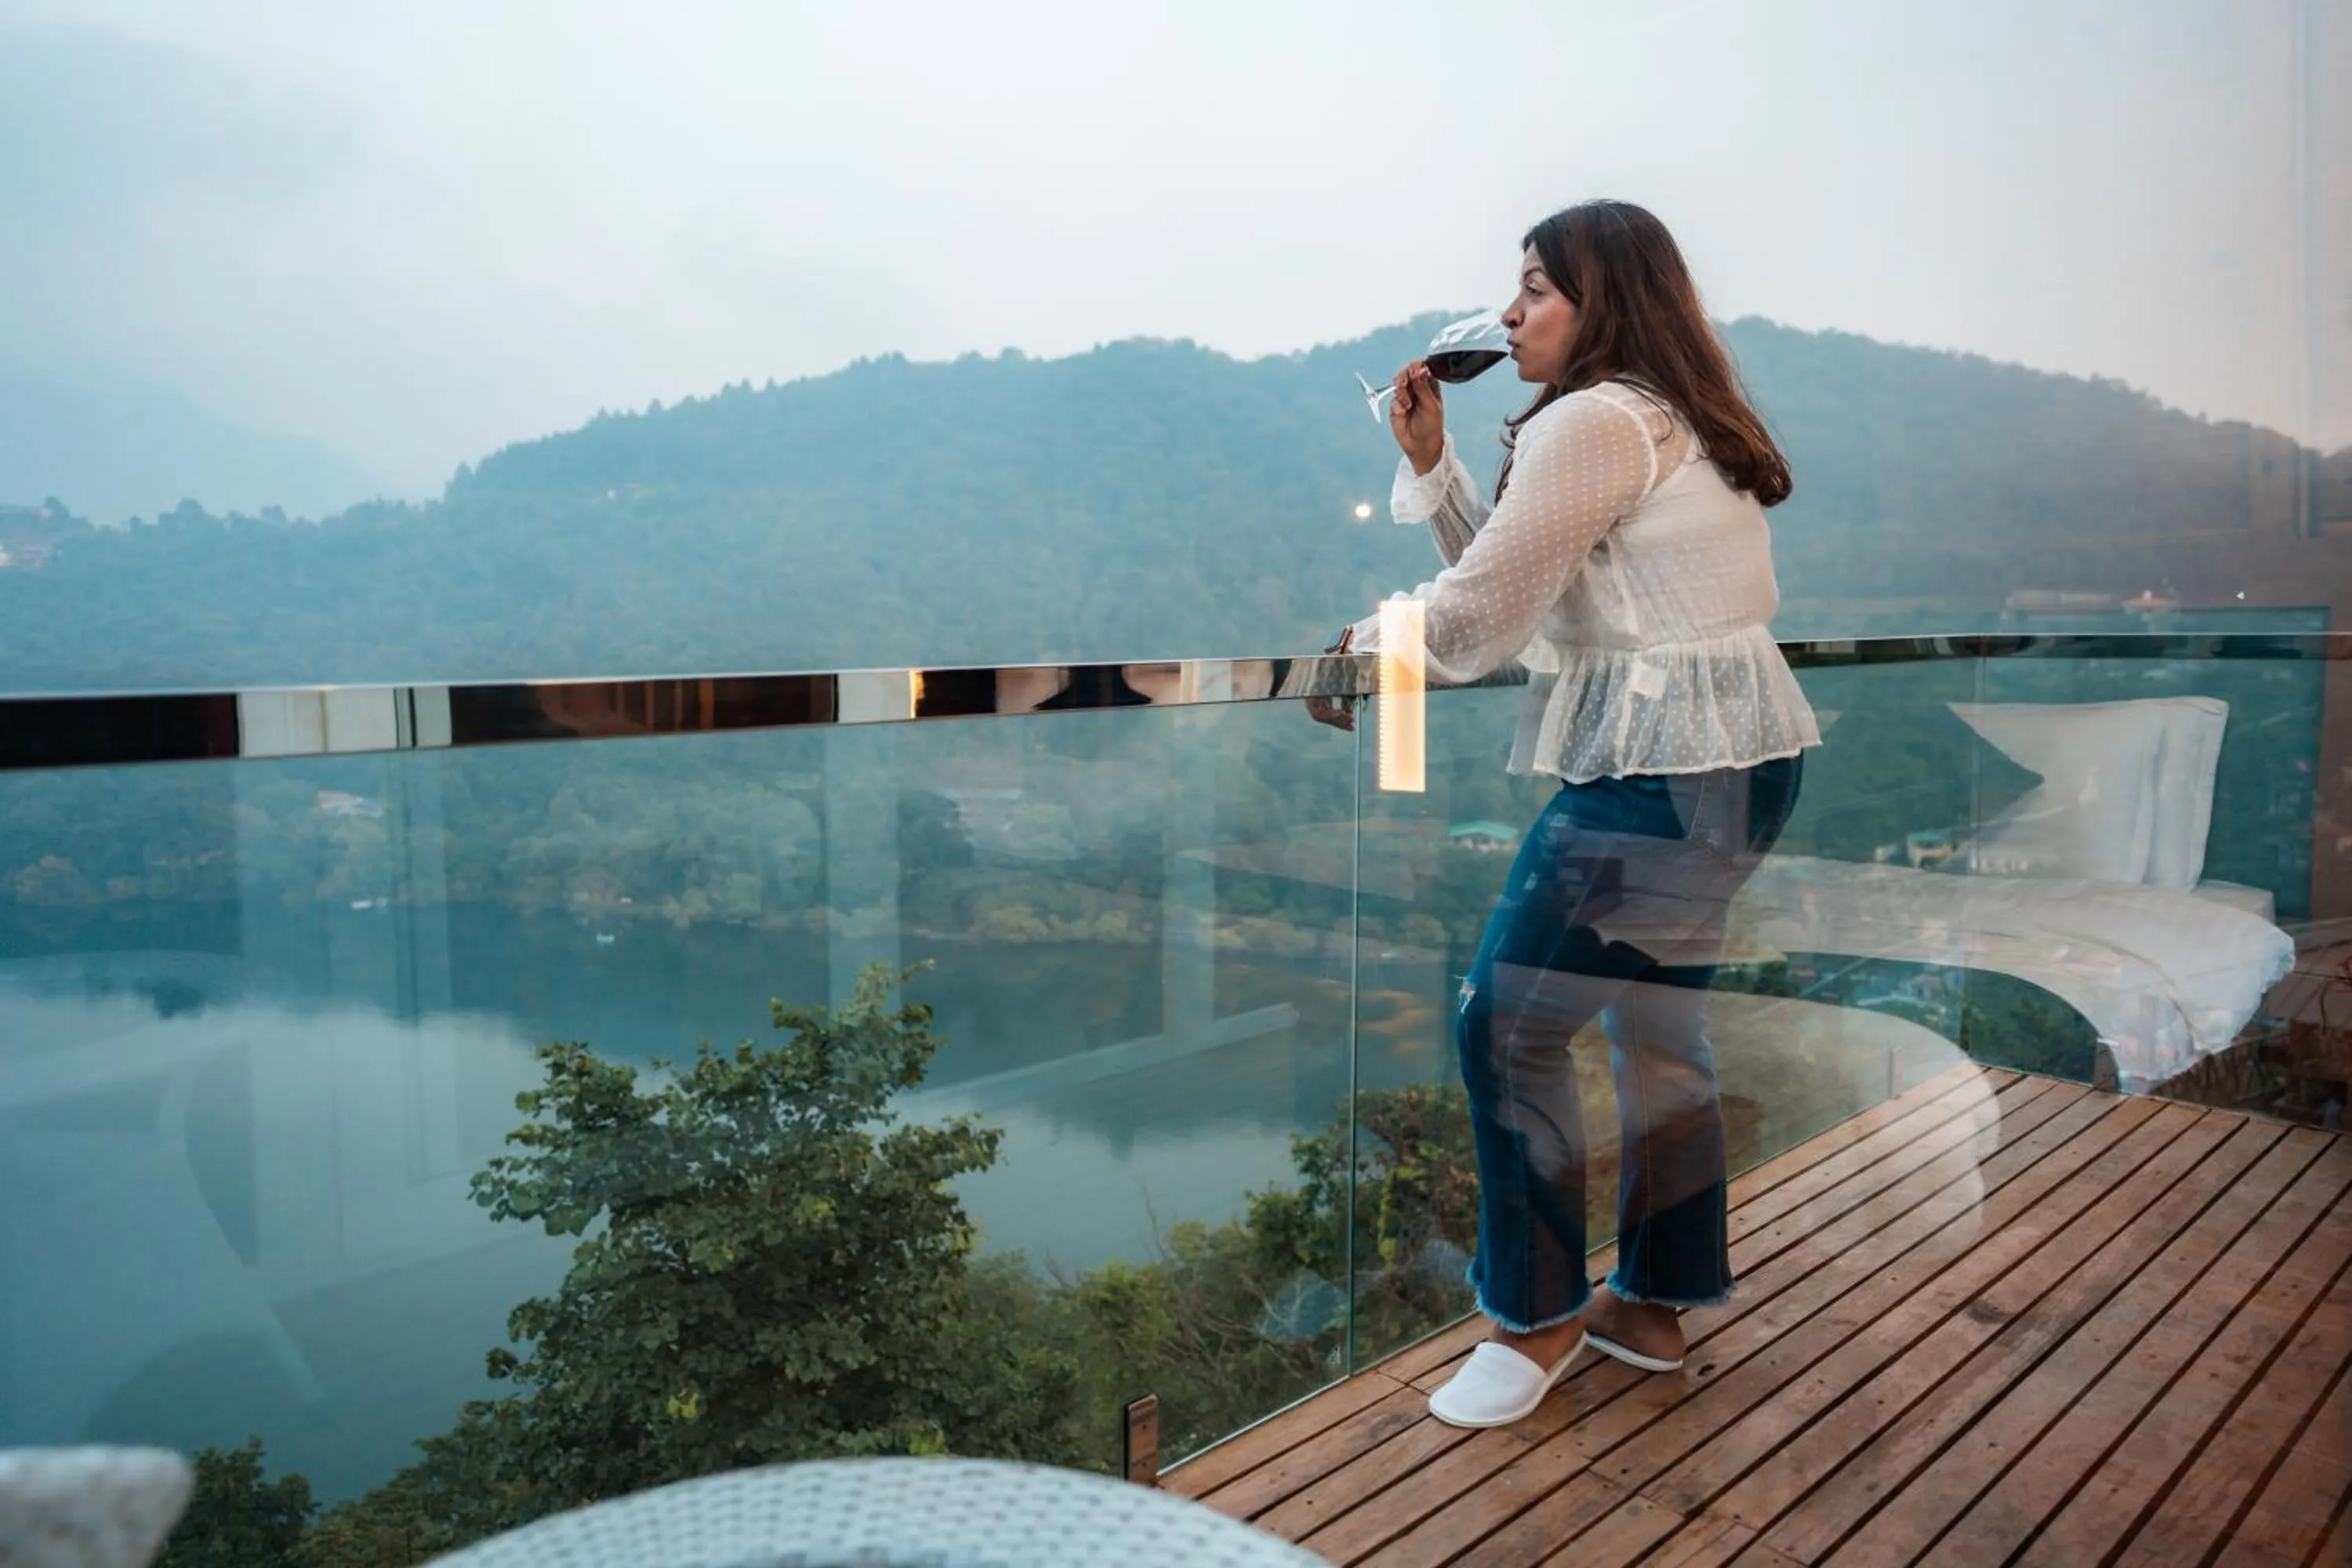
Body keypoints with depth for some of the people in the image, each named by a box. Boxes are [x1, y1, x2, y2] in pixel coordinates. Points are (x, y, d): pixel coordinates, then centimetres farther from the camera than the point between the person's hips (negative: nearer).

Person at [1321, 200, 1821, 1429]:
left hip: (1667, 770, -11)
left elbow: (1476, 616, -15)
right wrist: (1430, 461, 11)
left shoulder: (1596, 422, -14)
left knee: (1508, 1024, -5)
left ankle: (1538, 1319, 10)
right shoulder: (1666, 421, 18)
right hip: (1734, 759, 11)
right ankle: (1653, 1306, 30)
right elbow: (1516, 583, 17)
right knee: (1658, 1028, 17)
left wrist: (1364, 651, 3)